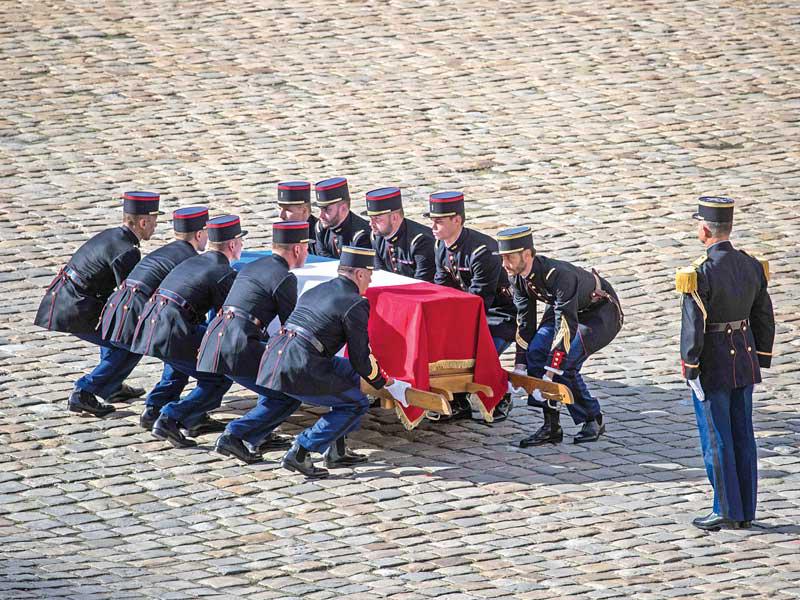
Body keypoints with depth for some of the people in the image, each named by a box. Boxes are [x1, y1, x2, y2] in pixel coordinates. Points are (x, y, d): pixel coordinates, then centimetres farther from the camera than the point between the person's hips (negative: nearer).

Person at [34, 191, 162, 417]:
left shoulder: (111, 236, 13)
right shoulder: (127, 252, -17)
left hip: (57, 298, 10)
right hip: (72, 313, -10)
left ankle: (112, 387, 32)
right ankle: (83, 393, -5)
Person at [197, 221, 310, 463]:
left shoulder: (251, 267, 22)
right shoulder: (284, 278, -4)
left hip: (214, 336, 9)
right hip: (237, 348, -9)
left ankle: (259, 437, 24)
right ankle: (233, 435, -12)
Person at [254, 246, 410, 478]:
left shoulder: (314, 291, 22)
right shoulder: (356, 304, -3)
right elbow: (361, 359, -2)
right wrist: (389, 385, 13)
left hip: (273, 355, 8)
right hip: (299, 369, -8)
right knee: (356, 404, 4)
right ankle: (300, 453, -4)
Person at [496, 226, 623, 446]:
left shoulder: (559, 275, -38)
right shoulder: (518, 278, -13)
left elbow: (566, 326, -38)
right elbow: (525, 321, -4)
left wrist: (549, 376, -39)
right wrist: (519, 367, -13)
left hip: (602, 313, -8)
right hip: (561, 310, 8)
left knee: (564, 362, -24)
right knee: (536, 351, -13)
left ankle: (594, 421, -3)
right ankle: (551, 426, -7)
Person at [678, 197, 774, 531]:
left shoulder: (699, 274, -19)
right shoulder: (752, 266, 1)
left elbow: (692, 328, -20)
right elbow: (765, 319, 8)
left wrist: (690, 371, -11)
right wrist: (760, 362, 17)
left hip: (712, 366, -6)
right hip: (745, 362, 6)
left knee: (716, 440, 2)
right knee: (743, 437, 12)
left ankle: (727, 512, 6)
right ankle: (745, 512, 17)